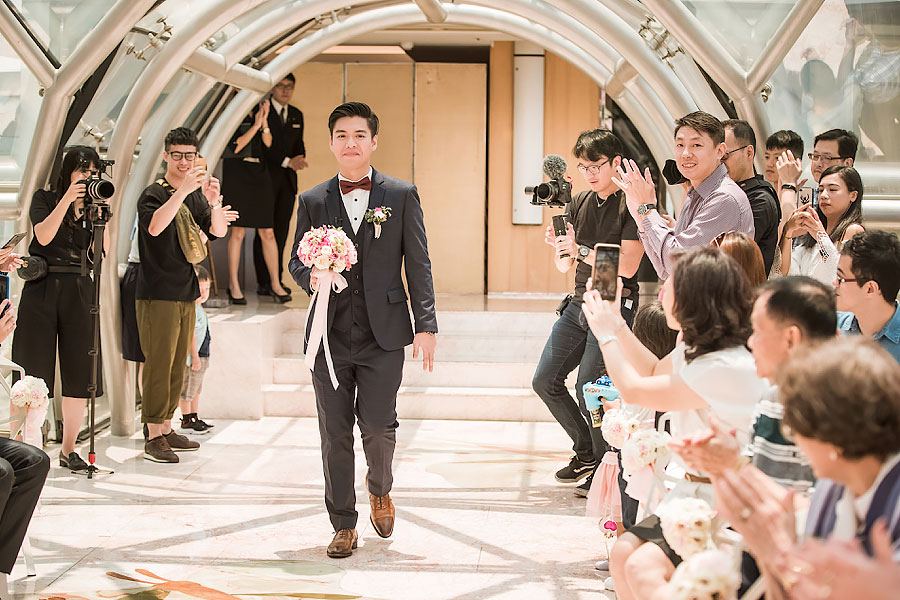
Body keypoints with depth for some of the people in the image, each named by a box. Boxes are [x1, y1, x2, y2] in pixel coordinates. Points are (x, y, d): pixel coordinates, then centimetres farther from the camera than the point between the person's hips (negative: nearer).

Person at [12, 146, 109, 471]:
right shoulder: (44, 199, 5)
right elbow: (44, 236, -13)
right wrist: (66, 200, -18)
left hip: (79, 292, 3)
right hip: (42, 290, -3)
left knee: (80, 373, 1)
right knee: (34, 372, -4)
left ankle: (68, 448, 10)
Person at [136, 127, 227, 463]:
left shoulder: (195, 196, 14)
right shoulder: (155, 193, -6)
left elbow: (219, 231, 2)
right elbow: (154, 226, -27)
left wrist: (214, 203, -17)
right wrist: (183, 191, -35)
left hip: (186, 294, 7)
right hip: (157, 294, -7)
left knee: (178, 366, 11)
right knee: (158, 365, -7)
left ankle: (166, 428, 19)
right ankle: (154, 437, -3)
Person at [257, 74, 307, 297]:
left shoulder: (296, 115, 15)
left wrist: (300, 158, -4)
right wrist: (287, 161, -19)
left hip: (288, 179, 6)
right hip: (266, 178, -6)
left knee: (281, 230, 6)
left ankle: (277, 280, 11)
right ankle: (263, 281, 0)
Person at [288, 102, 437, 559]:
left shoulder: (402, 195, 4)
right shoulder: (312, 201, 9)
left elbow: (418, 264, 3)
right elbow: (295, 260, 14)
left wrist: (426, 325, -3)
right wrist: (311, 277, -10)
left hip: (383, 334, -2)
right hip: (331, 336, 2)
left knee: (378, 426, -5)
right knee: (334, 434, 4)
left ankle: (379, 488, 28)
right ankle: (343, 525, 17)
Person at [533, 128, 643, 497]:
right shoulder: (578, 204, 10)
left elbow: (628, 265, -18)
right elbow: (565, 266, 11)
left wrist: (582, 250, -19)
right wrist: (559, 248, -10)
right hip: (580, 304, 8)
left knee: (588, 388, -12)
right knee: (545, 381, 7)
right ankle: (586, 452, 25)